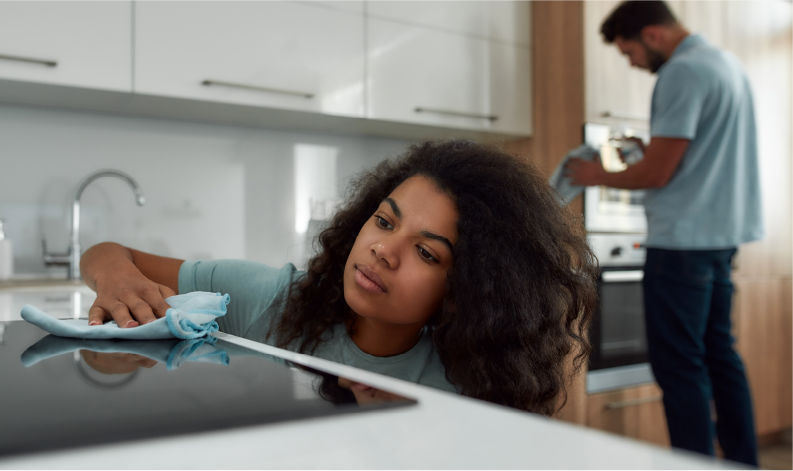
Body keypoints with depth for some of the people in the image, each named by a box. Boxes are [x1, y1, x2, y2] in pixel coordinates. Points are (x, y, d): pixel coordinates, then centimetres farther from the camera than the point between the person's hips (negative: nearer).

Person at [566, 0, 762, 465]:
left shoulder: (683, 71, -14)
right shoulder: (727, 62, 16)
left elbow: (657, 173, -16)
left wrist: (598, 175, -1)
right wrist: (651, 148, 14)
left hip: (684, 240, -10)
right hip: (724, 234, 10)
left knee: (679, 365, -3)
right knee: (720, 354, 15)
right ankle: (743, 460, 23)